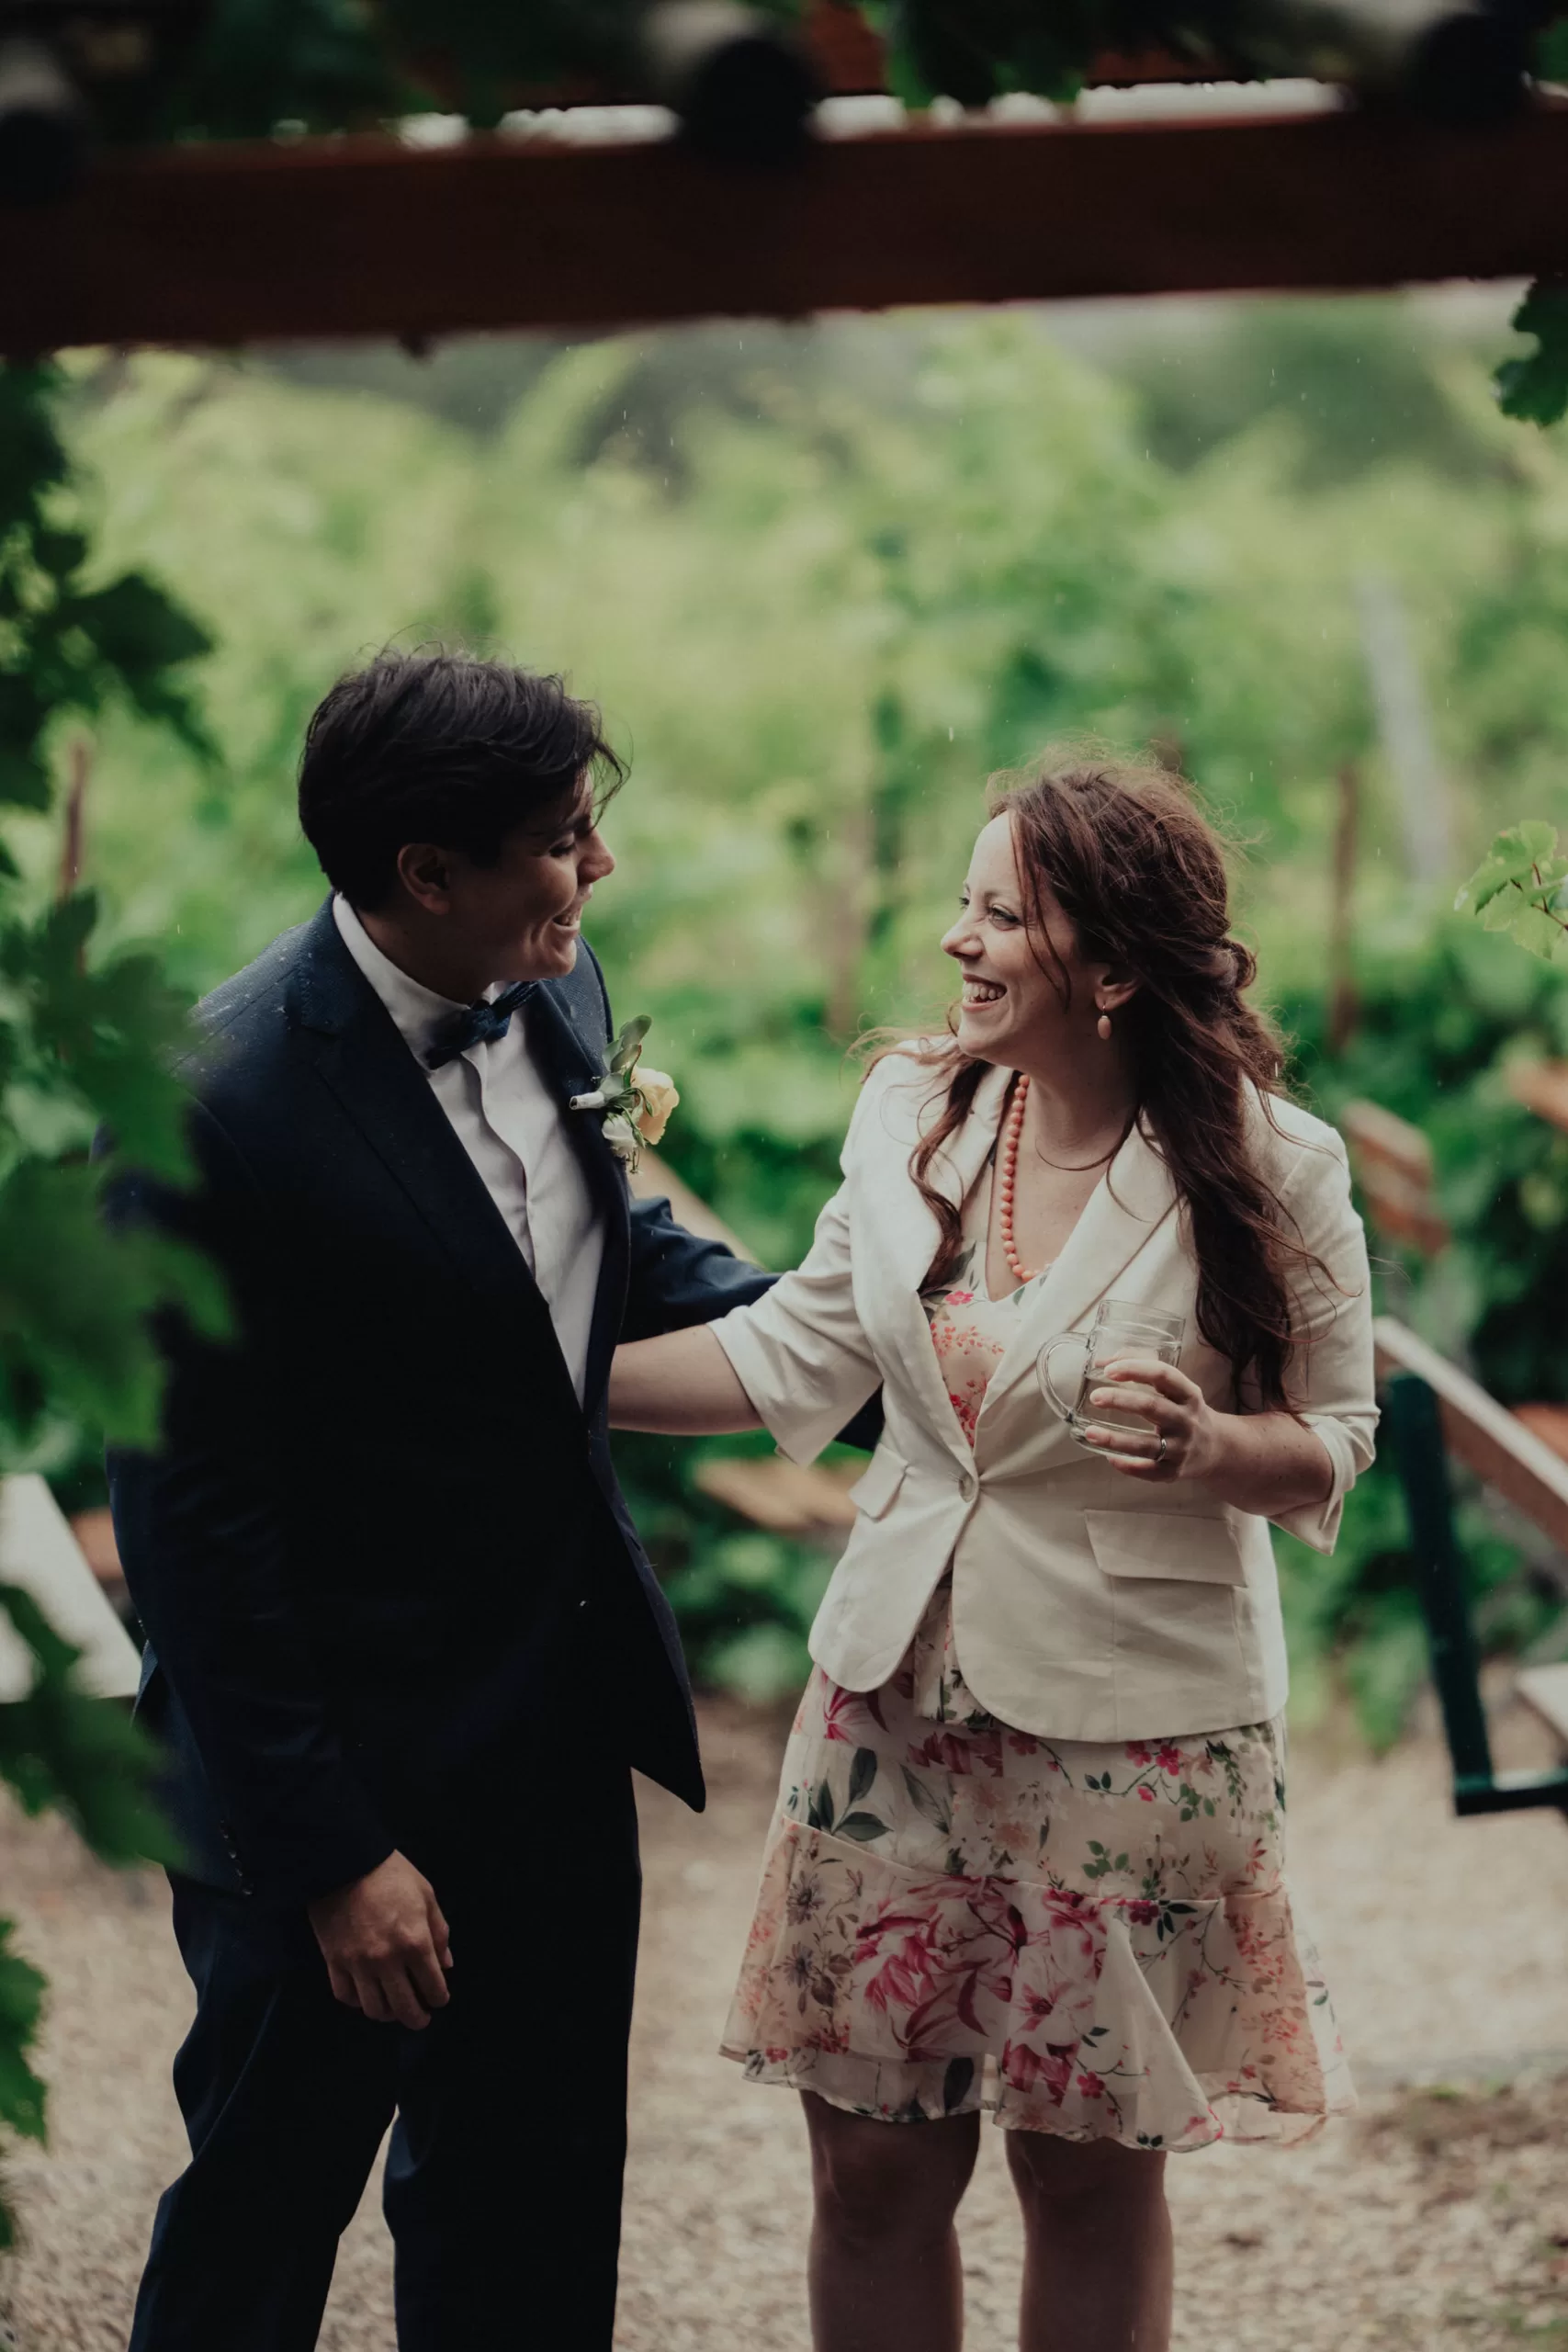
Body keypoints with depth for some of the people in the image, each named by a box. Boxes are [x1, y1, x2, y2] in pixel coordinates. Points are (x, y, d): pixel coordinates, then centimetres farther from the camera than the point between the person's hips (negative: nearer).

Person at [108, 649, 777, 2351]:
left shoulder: (554, 993, -2)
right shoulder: (220, 1107, -25)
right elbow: (193, 1520, -21)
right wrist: (332, 1852, -18)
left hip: (560, 1730, 7)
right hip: (342, 1767, -7)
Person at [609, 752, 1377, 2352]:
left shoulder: (1272, 1171, -10)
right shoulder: (911, 1110, 2)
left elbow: (1334, 1440, -2)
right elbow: (801, 1353, 10)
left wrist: (1210, 1446, -24)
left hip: (1129, 1728, -4)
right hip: (898, 1705, 4)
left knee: (1091, 2176, 8)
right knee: (873, 2161, 7)